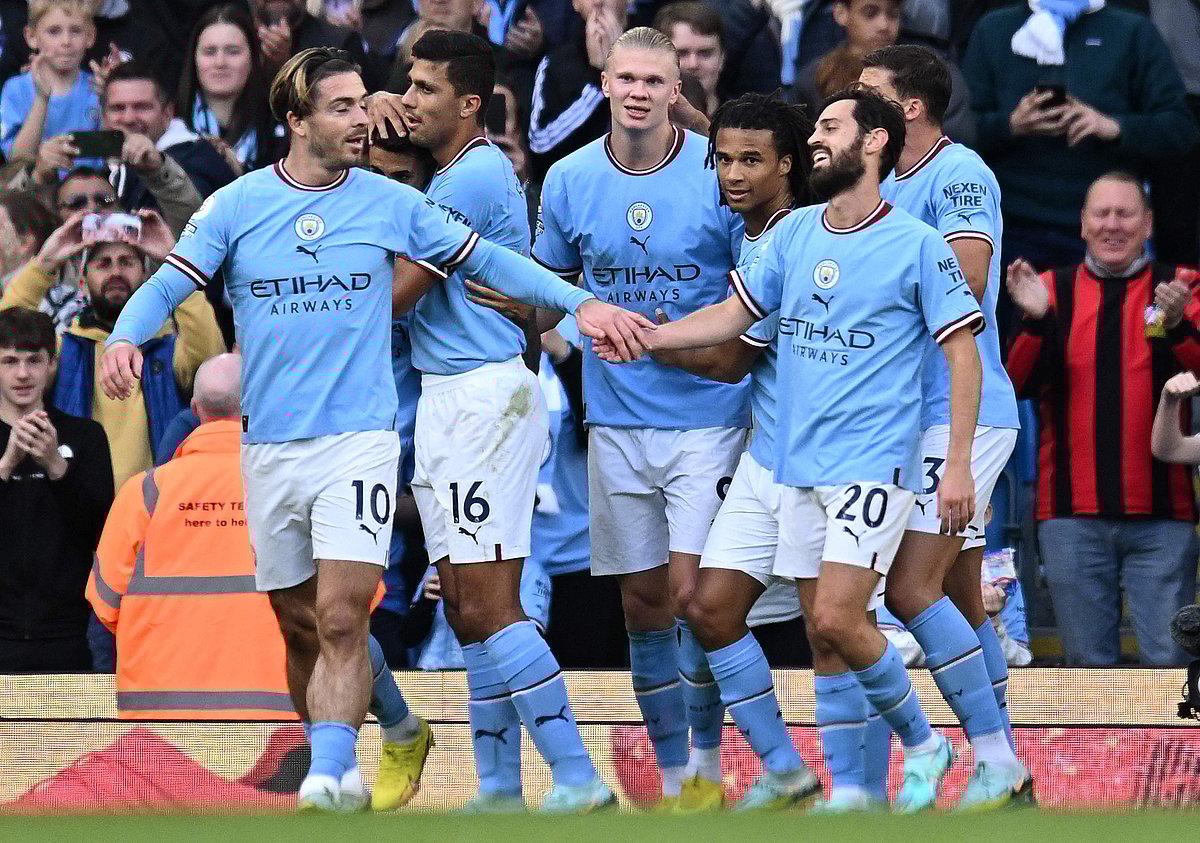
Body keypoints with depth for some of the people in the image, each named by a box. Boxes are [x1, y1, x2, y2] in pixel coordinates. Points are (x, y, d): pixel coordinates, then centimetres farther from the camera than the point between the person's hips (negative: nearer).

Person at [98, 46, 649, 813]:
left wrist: (578, 303, 2)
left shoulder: (392, 203, 3)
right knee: (300, 626, 8)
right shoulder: (236, 206, 2)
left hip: (359, 439, -2)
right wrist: (125, 339, -23)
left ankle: (332, 773, -20)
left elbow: (487, 259, 10)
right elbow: (167, 286, -3)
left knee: (340, 618, -15)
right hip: (269, 447, 2)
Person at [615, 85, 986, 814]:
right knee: (823, 637, 6)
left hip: (875, 464, -6)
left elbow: (963, 352, -7)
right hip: (802, 465, 6)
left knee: (837, 618, -16)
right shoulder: (795, 233, 9)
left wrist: (959, 467, -12)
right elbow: (734, 315, 16)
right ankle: (847, 790, 12)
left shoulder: (916, 245, -7)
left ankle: (922, 742, 4)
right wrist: (643, 337, 2)